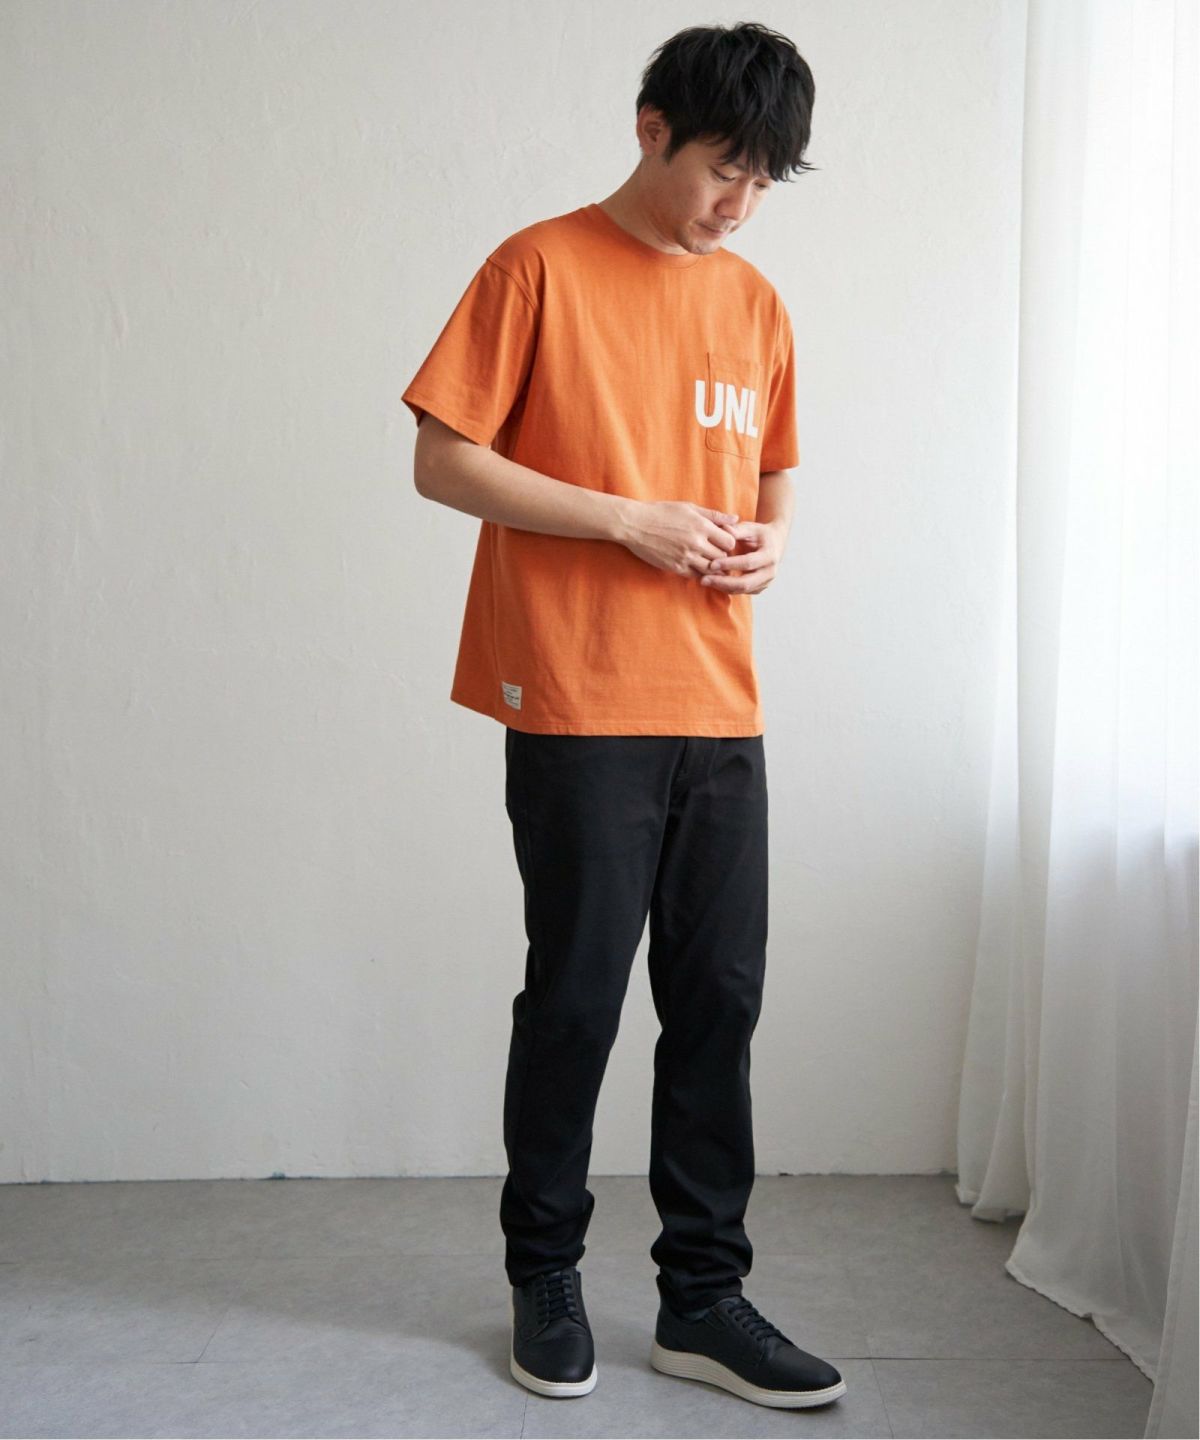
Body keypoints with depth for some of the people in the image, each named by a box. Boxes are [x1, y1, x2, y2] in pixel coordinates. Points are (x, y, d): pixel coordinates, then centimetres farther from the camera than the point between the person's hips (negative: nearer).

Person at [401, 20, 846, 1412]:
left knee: (720, 999, 7)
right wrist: (631, 521, -13)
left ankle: (703, 1296, 20)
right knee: (576, 997, 3)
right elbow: (442, 461, -6)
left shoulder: (756, 302, 15)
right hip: (579, 707, -5)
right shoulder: (540, 268, -1)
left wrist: (766, 541, 1)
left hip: (720, 709, 5)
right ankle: (544, 1277, 24)